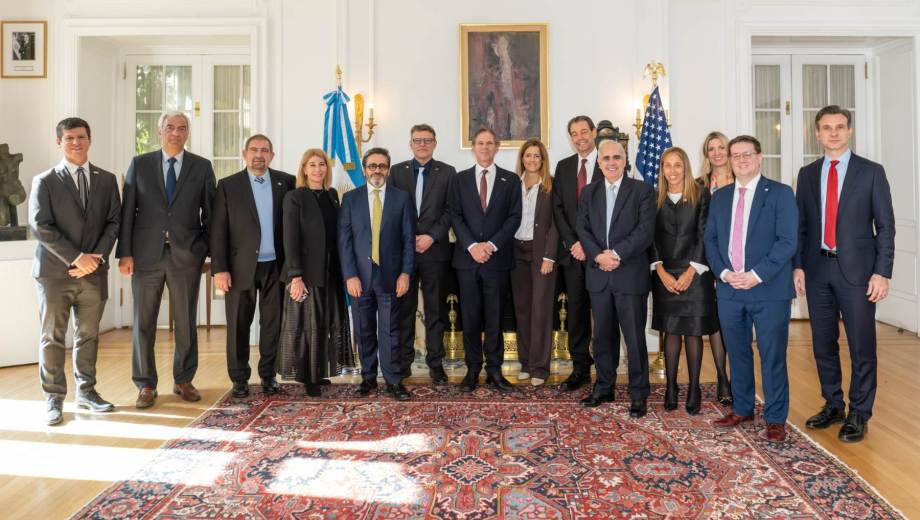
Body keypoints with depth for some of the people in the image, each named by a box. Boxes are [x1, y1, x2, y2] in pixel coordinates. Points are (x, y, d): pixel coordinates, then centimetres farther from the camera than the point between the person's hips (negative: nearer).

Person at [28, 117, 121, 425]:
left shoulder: (107, 180, 9)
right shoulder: (44, 181, 0)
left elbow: (114, 222, 5)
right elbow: (40, 227, -7)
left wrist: (98, 256, -8)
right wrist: (75, 258, -13)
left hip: (94, 271, 3)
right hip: (55, 272, -2)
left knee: (88, 334, 11)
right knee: (52, 337, 3)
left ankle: (86, 391, 23)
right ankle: (54, 399, 13)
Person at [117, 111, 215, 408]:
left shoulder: (202, 167, 5)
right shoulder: (139, 165, 6)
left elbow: (210, 213, 5)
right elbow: (127, 211, 3)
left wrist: (212, 251, 1)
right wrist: (124, 253, -3)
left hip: (187, 255, 0)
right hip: (146, 254, 0)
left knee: (186, 322, 8)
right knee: (144, 322, 6)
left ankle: (183, 380, 23)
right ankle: (145, 385, 18)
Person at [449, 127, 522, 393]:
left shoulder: (511, 180, 8)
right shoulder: (460, 179, 10)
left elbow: (514, 217, 1)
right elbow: (455, 216, 2)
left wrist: (491, 245, -11)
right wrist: (472, 246, -12)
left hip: (497, 258, -1)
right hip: (467, 258, 1)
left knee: (495, 317, 4)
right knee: (470, 317, 4)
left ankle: (494, 371, 12)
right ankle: (473, 369, 14)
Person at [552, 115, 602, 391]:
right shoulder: (563, 167, 12)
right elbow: (558, 209, 8)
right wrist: (573, 243, -4)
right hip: (573, 251, 4)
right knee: (576, 311, 6)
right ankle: (580, 368, 15)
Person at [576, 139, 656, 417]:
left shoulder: (642, 191, 0)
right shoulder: (589, 192, 13)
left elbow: (645, 232, -9)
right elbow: (583, 230, 5)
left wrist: (616, 254, -18)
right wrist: (599, 256, -12)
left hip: (631, 275, -3)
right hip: (599, 276, 4)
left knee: (635, 337, 1)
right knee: (603, 336, 12)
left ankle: (638, 395, 13)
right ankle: (604, 388, 26)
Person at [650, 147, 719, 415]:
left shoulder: (701, 196, 0)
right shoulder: (656, 199, 7)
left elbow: (704, 236, -4)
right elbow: (651, 237, 4)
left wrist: (690, 272, -11)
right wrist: (661, 272, -6)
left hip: (695, 273, -2)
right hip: (665, 275, 2)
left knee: (693, 332, 2)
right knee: (671, 331, 5)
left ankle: (694, 390, 10)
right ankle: (671, 388, 11)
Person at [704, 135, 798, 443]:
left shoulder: (780, 194, -1)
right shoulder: (720, 197, 13)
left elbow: (787, 241, -9)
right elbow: (710, 240, 10)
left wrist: (757, 275, -16)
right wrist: (724, 273, -6)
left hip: (770, 290, -4)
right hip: (729, 289, 4)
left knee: (772, 357, 2)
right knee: (737, 354, 13)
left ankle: (775, 419, 14)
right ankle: (742, 409, 28)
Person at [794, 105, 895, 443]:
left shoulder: (871, 172, 0)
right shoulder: (807, 174, 9)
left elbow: (885, 225, -2)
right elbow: (801, 224, 9)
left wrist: (882, 272, -9)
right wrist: (798, 265, 2)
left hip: (856, 269, -3)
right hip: (817, 269, 3)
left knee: (861, 346, 2)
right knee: (823, 344, 12)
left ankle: (859, 414, 16)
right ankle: (833, 405, 28)